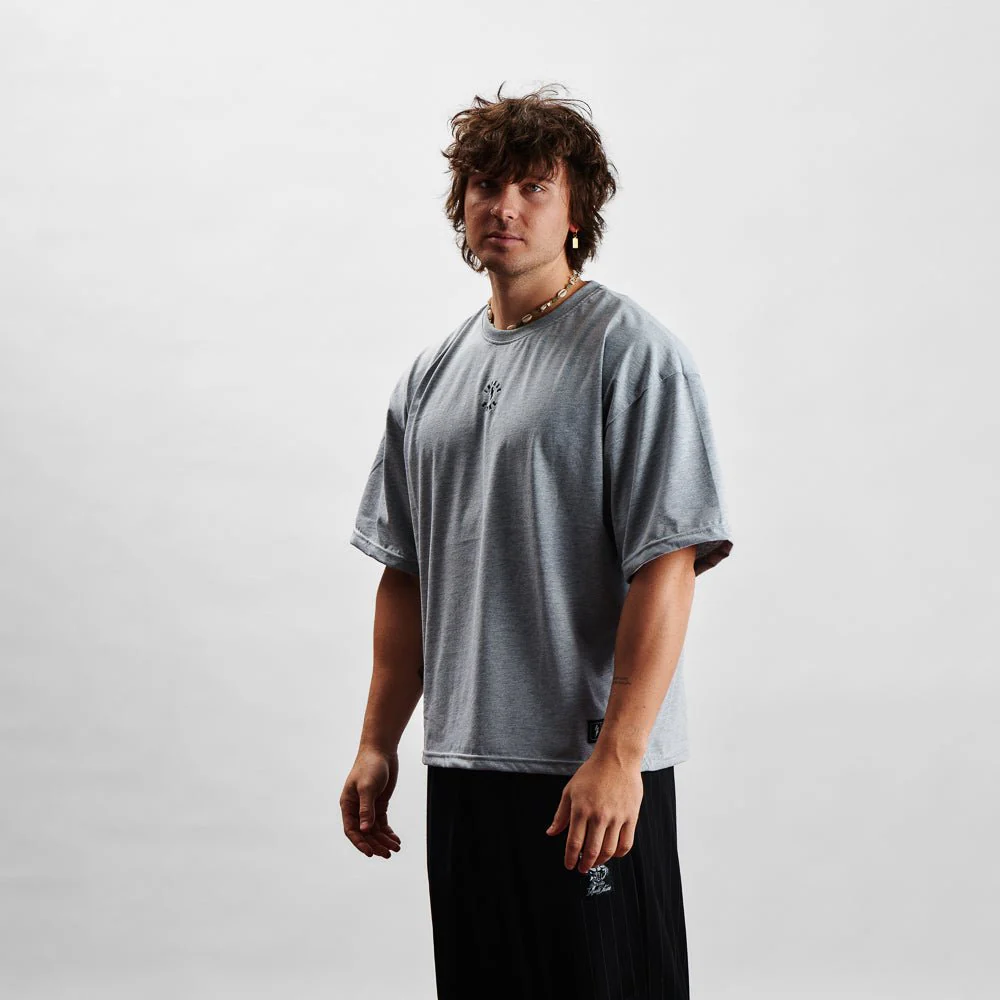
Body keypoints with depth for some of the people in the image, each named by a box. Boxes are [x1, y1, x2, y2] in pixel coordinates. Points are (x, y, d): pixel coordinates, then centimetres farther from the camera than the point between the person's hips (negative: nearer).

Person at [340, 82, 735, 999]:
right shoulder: (433, 373, 14)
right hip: (460, 768, 6)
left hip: (594, 777, -6)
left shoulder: (630, 351, -7)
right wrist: (378, 743, 11)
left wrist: (616, 755, -21)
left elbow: (665, 568, -14)